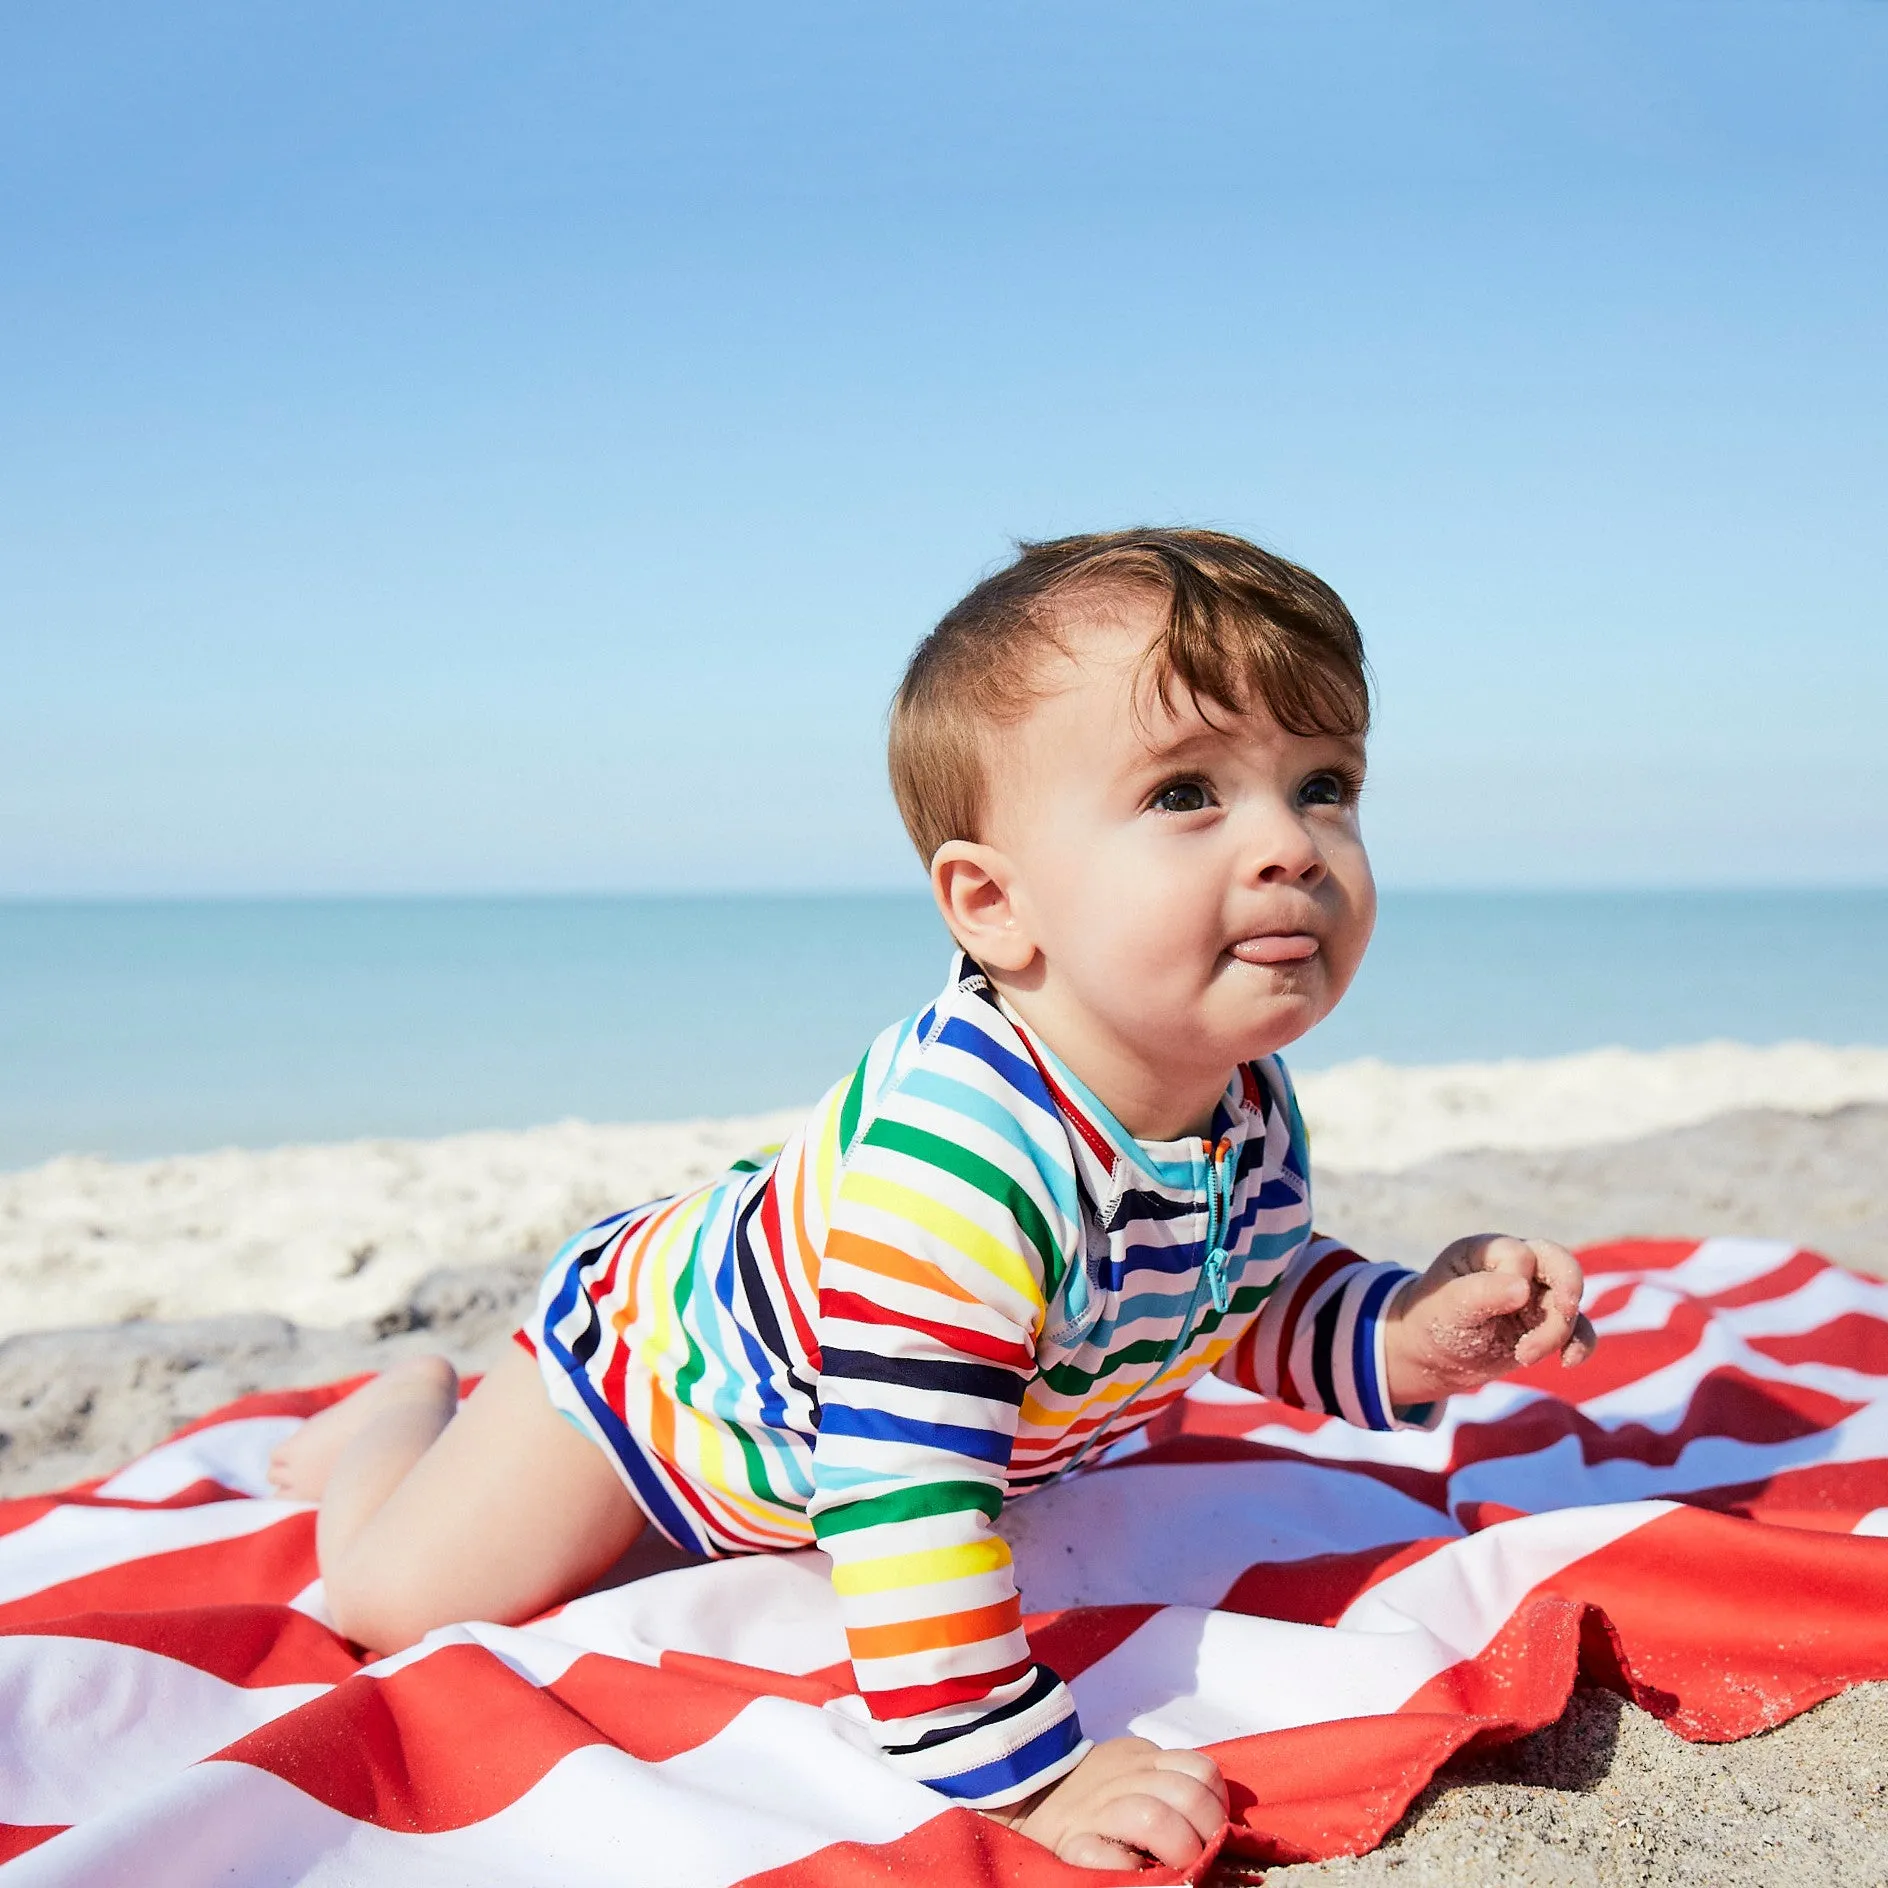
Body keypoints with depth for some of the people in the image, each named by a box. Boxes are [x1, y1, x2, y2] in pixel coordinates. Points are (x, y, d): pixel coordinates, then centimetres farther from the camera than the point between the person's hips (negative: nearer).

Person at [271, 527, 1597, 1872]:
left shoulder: (1251, 1107, -21)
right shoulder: (962, 1155, -50)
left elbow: (1259, 1298, 1)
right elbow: (903, 1497, -47)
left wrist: (1411, 1332, -18)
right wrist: (1020, 1778, -41)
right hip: (657, 1346, -7)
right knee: (398, 1597, -4)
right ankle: (408, 1417, 28)